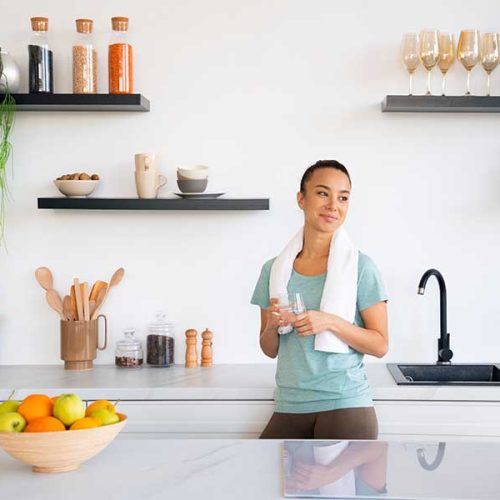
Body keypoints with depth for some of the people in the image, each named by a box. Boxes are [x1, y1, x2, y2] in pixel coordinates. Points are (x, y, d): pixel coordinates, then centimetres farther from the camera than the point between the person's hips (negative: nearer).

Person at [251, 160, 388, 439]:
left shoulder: (360, 267, -4)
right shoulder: (274, 270, 7)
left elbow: (380, 345, -5)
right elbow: (270, 350, 13)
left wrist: (331, 323, -18)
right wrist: (271, 325, -9)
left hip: (345, 407, -3)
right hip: (289, 408, 4)